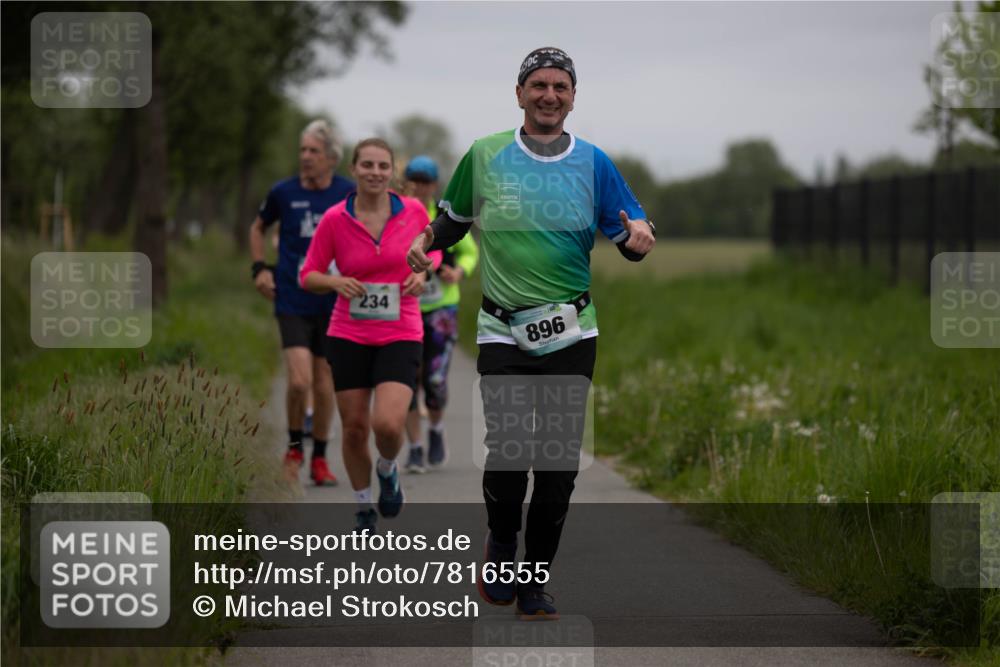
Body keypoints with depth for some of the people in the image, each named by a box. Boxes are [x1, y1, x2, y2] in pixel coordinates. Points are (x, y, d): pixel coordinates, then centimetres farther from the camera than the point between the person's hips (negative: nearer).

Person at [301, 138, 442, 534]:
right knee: (354, 428, 5)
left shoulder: (414, 211, -4)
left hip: (400, 336, -1)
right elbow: (308, 275, 2)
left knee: (388, 425, -18)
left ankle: (387, 471, 18)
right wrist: (336, 282, -18)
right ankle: (364, 511, 28)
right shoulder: (334, 220, -6)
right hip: (349, 337, 1)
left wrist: (423, 272, -6)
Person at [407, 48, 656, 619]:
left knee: (559, 463, 1)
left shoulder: (593, 163, 4)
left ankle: (535, 582, 16)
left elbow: (631, 238, 7)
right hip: (503, 331, -1)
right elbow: (455, 218, 18)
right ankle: (502, 543, 15)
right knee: (509, 450, -16)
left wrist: (640, 243, -16)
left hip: (571, 333, 1)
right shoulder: (485, 156, 3)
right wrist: (427, 242, -3)